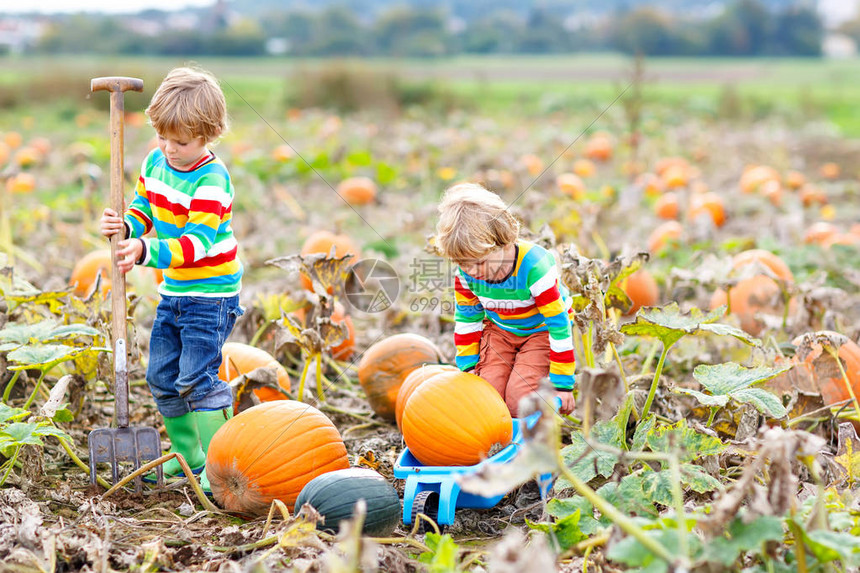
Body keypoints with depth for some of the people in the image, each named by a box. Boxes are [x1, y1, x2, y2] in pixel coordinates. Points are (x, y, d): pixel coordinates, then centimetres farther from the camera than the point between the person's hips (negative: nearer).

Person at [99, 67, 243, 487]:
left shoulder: (211, 180, -21)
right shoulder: (155, 163, 3)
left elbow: (198, 243, -28)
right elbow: (144, 211, 12)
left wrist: (147, 251, -39)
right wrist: (125, 225, -11)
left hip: (211, 295, -8)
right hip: (173, 292, 8)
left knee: (197, 378, -13)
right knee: (162, 378, 12)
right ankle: (187, 458, 26)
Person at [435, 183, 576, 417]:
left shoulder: (535, 267, -34)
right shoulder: (466, 274, -18)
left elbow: (559, 324, -28)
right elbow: (466, 318, 1)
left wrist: (563, 384, -25)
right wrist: (468, 366, -1)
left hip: (541, 330, -4)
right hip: (499, 330, 5)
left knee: (519, 399, -22)